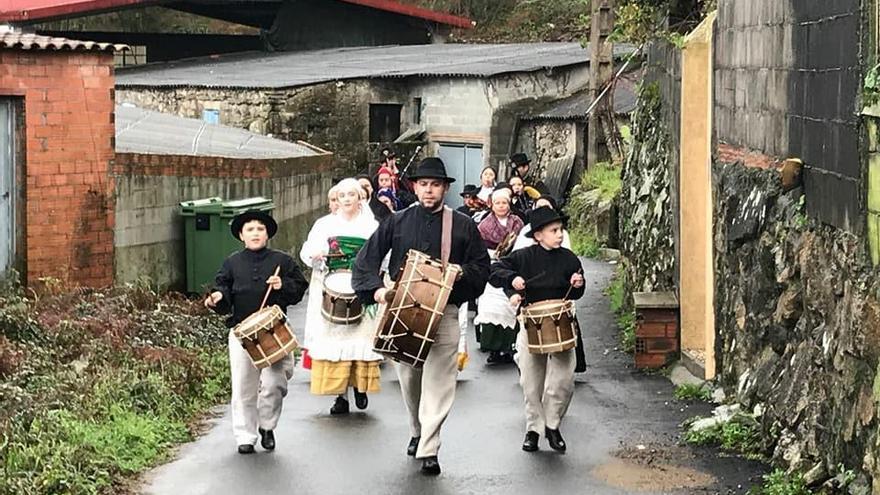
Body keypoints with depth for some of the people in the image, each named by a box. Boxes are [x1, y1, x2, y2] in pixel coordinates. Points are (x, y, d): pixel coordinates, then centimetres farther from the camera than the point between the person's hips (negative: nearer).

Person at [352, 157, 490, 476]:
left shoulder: (463, 226, 5)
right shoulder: (397, 222, 7)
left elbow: (482, 267, 9)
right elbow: (367, 258, 7)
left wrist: (461, 272, -11)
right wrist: (375, 287, -9)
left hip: (444, 314, -2)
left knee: (438, 383, -10)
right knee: (409, 380, 14)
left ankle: (429, 450, -10)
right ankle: (417, 431, 36)